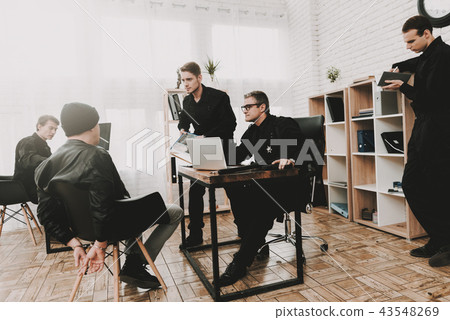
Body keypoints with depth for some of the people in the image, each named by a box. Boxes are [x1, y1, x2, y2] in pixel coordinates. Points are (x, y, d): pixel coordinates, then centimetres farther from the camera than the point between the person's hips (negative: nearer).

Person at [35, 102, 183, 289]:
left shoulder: (46, 166, -2)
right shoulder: (97, 157, -27)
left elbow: (48, 217, 0)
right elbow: (103, 209, -32)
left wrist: (75, 244, 1)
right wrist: (100, 246, -18)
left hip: (82, 224, 9)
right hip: (114, 226, -8)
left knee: (138, 205, 35)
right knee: (175, 212, 7)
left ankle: (132, 262, 28)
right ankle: (134, 268, 9)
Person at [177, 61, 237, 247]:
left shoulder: (219, 97, -13)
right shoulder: (187, 101, 5)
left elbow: (230, 124, -17)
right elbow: (183, 121, 20)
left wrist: (207, 136, -24)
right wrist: (183, 129, -4)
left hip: (222, 148, -5)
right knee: (195, 191, 2)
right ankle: (195, 234, 13)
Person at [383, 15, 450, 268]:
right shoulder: (428, 55, 19)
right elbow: (415, 64, 44)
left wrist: (403, 87, -6)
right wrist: (398, 67, 25)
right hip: (423, 127, 10)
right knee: (411, 183, 9)